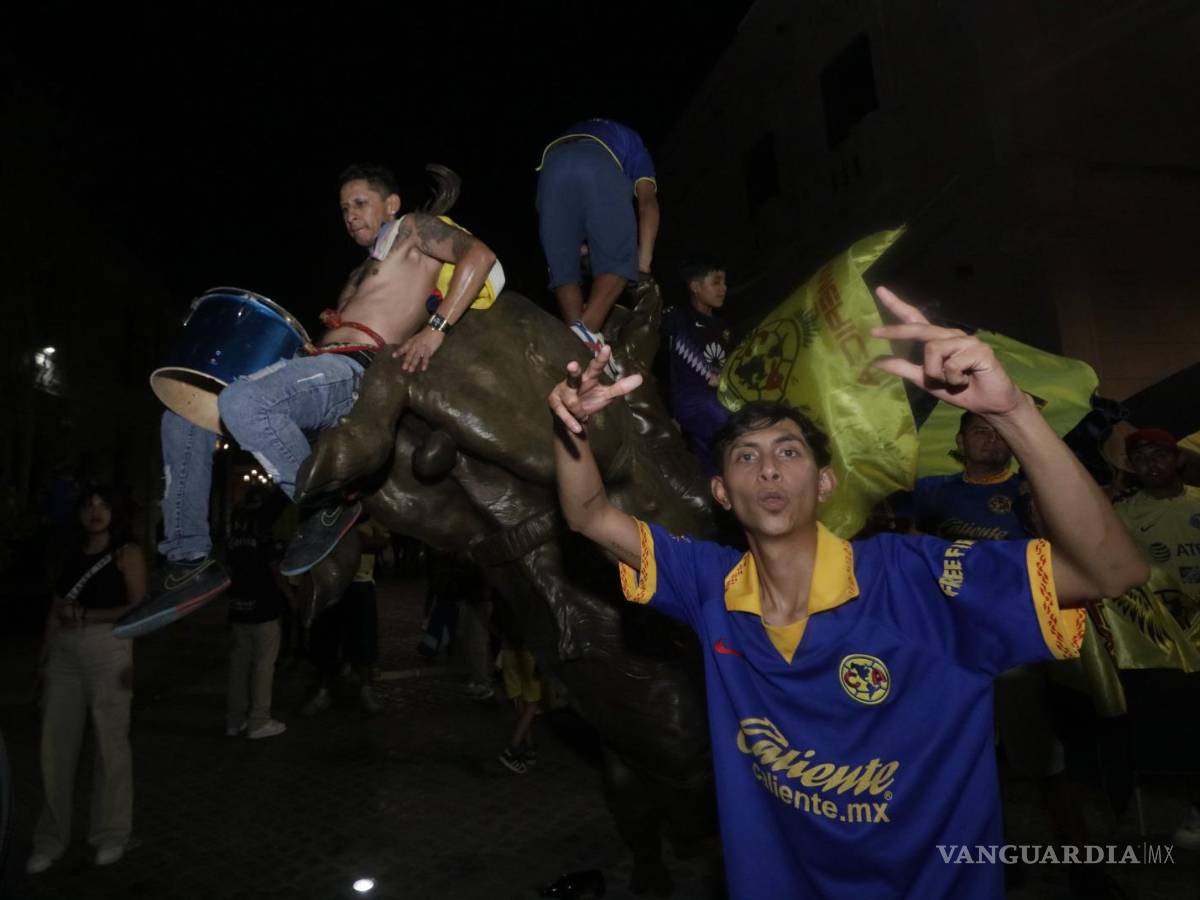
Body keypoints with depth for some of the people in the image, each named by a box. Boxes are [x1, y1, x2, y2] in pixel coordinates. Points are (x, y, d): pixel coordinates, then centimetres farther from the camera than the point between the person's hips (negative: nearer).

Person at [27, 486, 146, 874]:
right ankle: (51, 839, 21)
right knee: (56, 746, 6)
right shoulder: (72, 553, 14)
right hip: (63, 655, 5)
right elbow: (57, 608, 14)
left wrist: (85, 616, -10)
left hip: (108, 652, -4)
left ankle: (110, 836, 17)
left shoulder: (127, 552, -1)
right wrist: (44, 656, 9)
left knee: (110, 744, 4)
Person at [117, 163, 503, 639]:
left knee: (241, 401, -35)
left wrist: (435, 329, -20)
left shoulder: (412, 229, 10)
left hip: (355, 371, -10)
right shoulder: (360, 274, 36)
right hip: (321, 367, 10)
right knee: (182, 419, 6)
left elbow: (480, 254, -9)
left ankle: (327, 505, -15)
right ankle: (189, 561, 4)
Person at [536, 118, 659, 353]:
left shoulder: (570, 135, 48)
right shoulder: (632, 141, 36)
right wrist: (644, 261, 11)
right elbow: (647, 201, 18)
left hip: (552, 166, 4)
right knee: (619, 260, 1)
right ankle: (586, 330, -21)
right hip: (598, 165, -3)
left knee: (563, 268, 8)